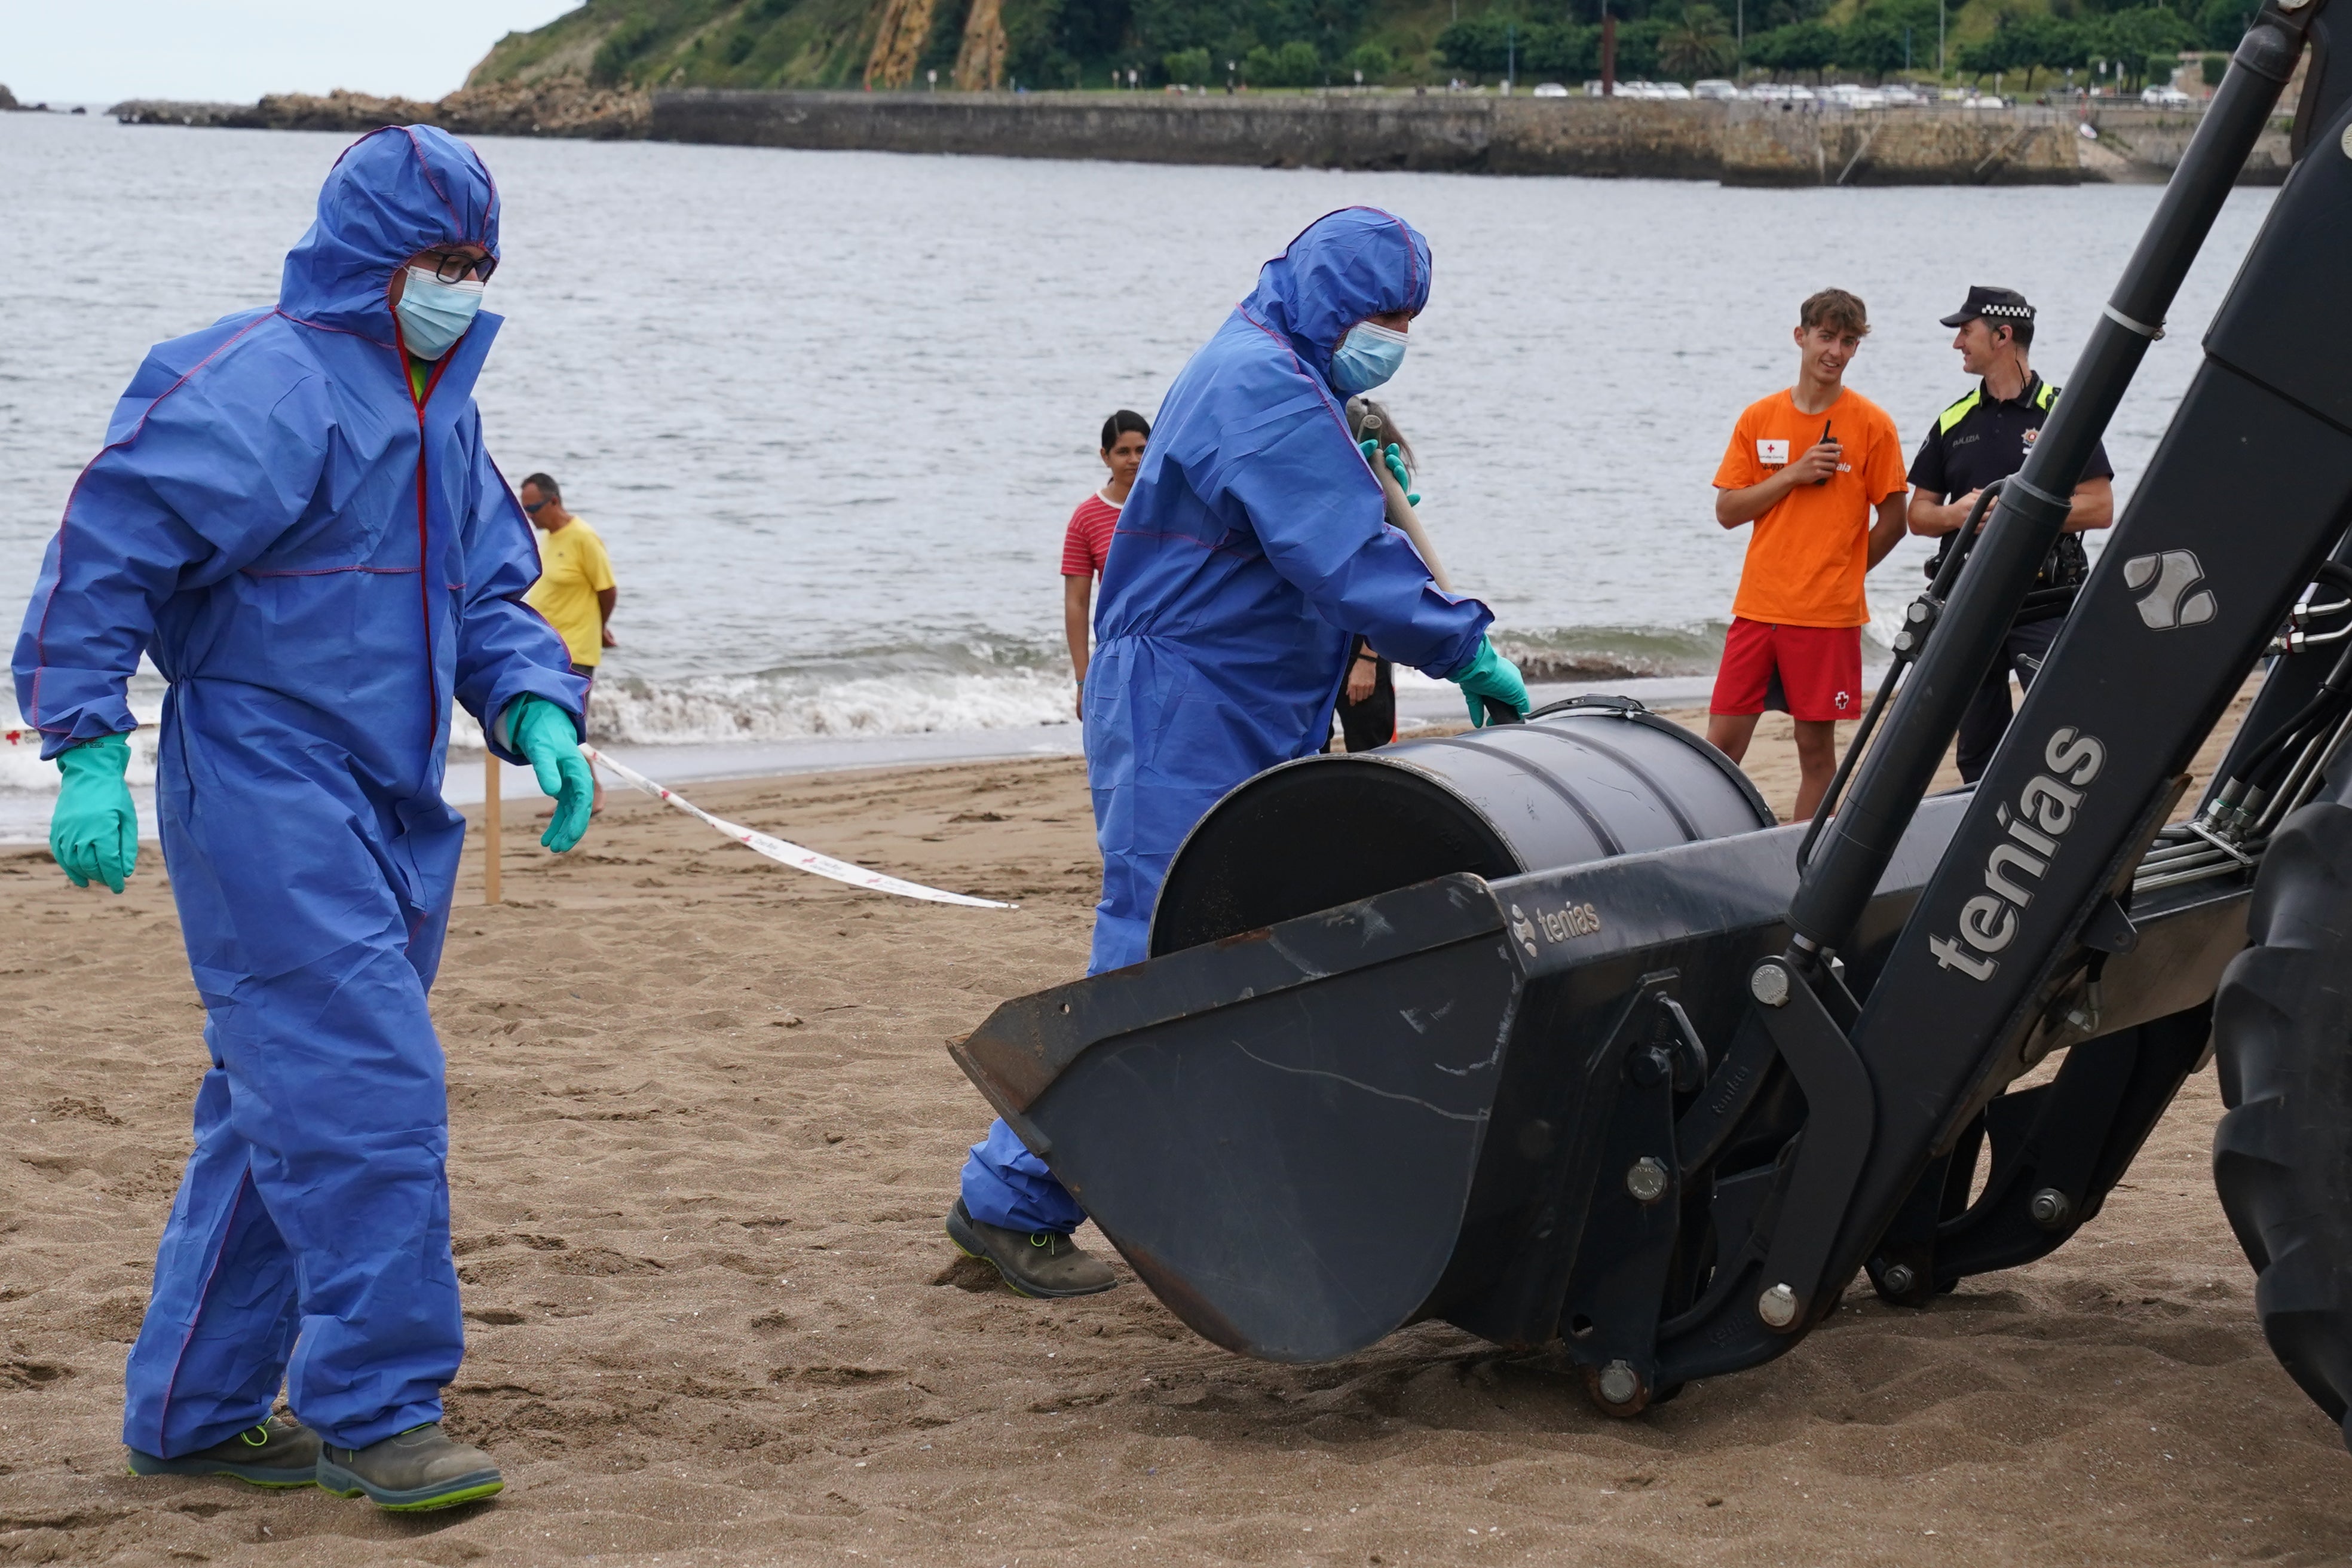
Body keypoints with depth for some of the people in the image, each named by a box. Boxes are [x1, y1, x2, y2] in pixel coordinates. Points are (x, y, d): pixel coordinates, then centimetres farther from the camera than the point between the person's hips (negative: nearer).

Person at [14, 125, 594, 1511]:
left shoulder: (441, 408, 16)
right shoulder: (259, 385, -12)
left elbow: (486, 593, 22)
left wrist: (537, 713, 3)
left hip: (385, 801, 9)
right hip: (264, 786, -9)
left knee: (284, 1103, 12)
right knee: (366, 1090, -13)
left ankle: (196, 1410, 20)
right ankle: (376, 1411, -5)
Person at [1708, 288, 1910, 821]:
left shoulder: (1871, 425, -1)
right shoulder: (1759, 418, 7)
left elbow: (1893, 521, 3)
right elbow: (1727, 510, 4)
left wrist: (1838, 575, 4)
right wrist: (1793, 475, -8)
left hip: (1828, 616, -3)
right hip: (1757, 608, 3)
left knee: (1815, 747, 2)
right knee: (1723, 742, 0)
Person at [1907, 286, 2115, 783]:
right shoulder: (1954, 422, 13)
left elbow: (2099, 508, -7)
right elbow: (1919, 514, 15)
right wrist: (1958, 514, -8)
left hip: (2046, 606, -5)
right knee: (1977, 754, 9)